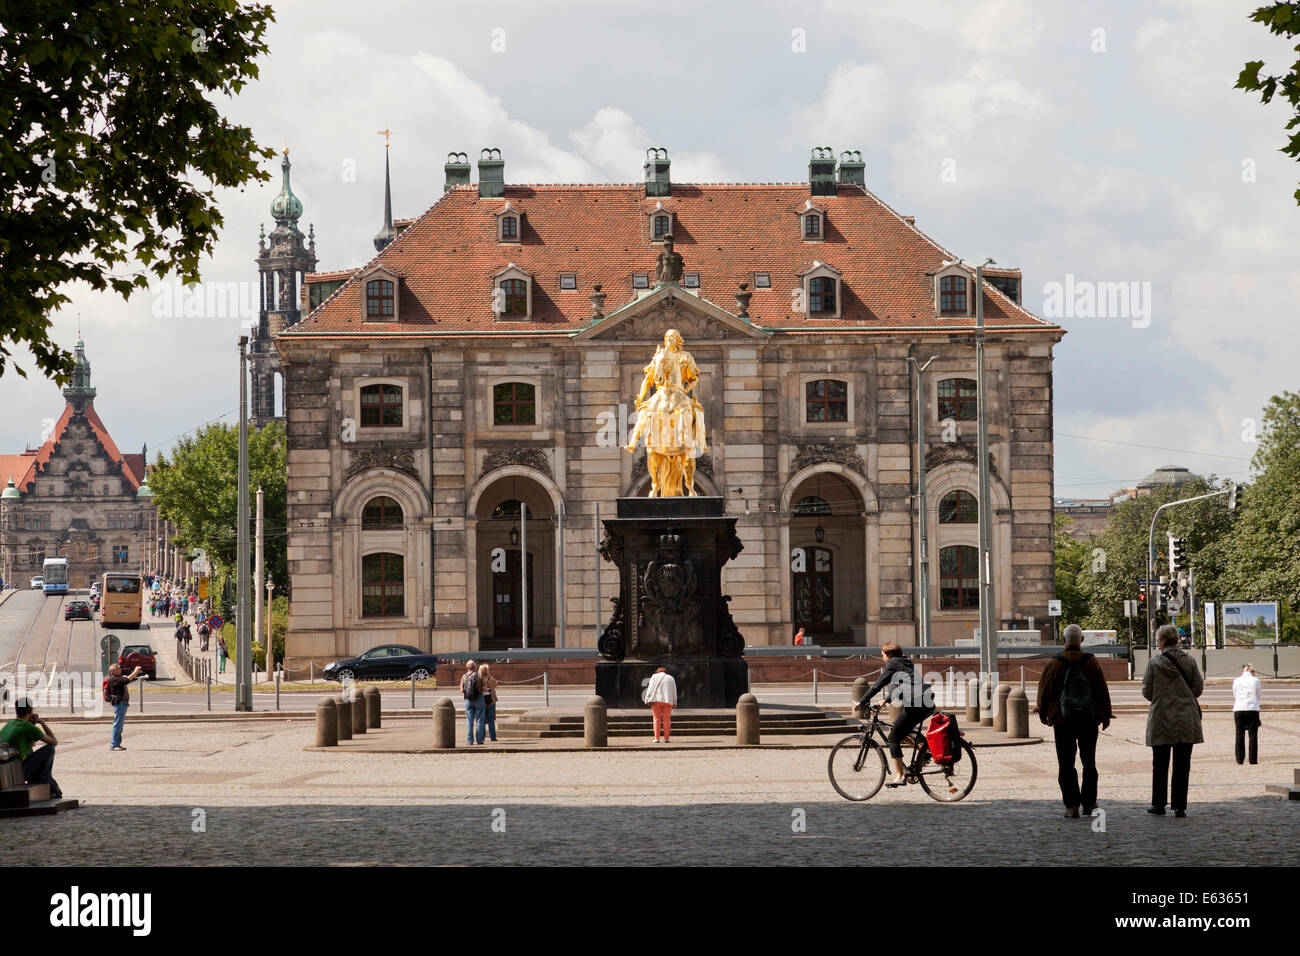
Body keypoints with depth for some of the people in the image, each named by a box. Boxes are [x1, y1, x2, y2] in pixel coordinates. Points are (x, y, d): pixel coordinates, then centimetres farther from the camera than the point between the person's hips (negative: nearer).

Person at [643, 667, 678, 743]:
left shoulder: (654, 676, 10)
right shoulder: (671, 678, 16)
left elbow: (651, 688, 0)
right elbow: (674, 691, 14)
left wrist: (647, 699, -4)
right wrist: (674, 702, 17)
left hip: (656, 700, -1)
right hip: (667, 701, 1)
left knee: (656, 719, 0)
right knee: (666, 720, 1)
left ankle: (656, 738, -6)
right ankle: (666, 738, -3)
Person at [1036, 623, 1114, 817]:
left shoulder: (1054, 664, -6)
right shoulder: (1091, 662, -3)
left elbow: (1045, 691, 0)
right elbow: (1102, 690, 1)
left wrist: (1043, 714, 15)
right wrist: (1106, 715, 11)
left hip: (1063, 721, -2)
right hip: (1089, 720, 2)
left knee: (1066, 764, 2)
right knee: (1089, 762, 13)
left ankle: (1072, 805, -5)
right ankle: (1088, 803, 13)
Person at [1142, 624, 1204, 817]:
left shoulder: (1154, 663, -6)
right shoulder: (1189, 661, 0)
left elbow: (1147, 692, -3)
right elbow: (1198, 688, 3)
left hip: (1161, 720, -1)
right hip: (1186, 719, 1)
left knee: (1160, 765, 10)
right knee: (1182, 765, 4)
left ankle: (1158, 804, 14)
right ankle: (1179, 806, 2)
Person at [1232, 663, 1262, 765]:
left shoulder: (1236, 681, 3)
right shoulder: (1255, 681, -2)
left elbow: (1235, 697, 10)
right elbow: (1258, 696, 8)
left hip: (1238, 709, 2)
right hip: (1252, 709, -2)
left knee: (1240, 735, 6)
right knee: (1253, 735, 3)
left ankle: (1240, 760, 6)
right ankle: (1253, 760, 2)